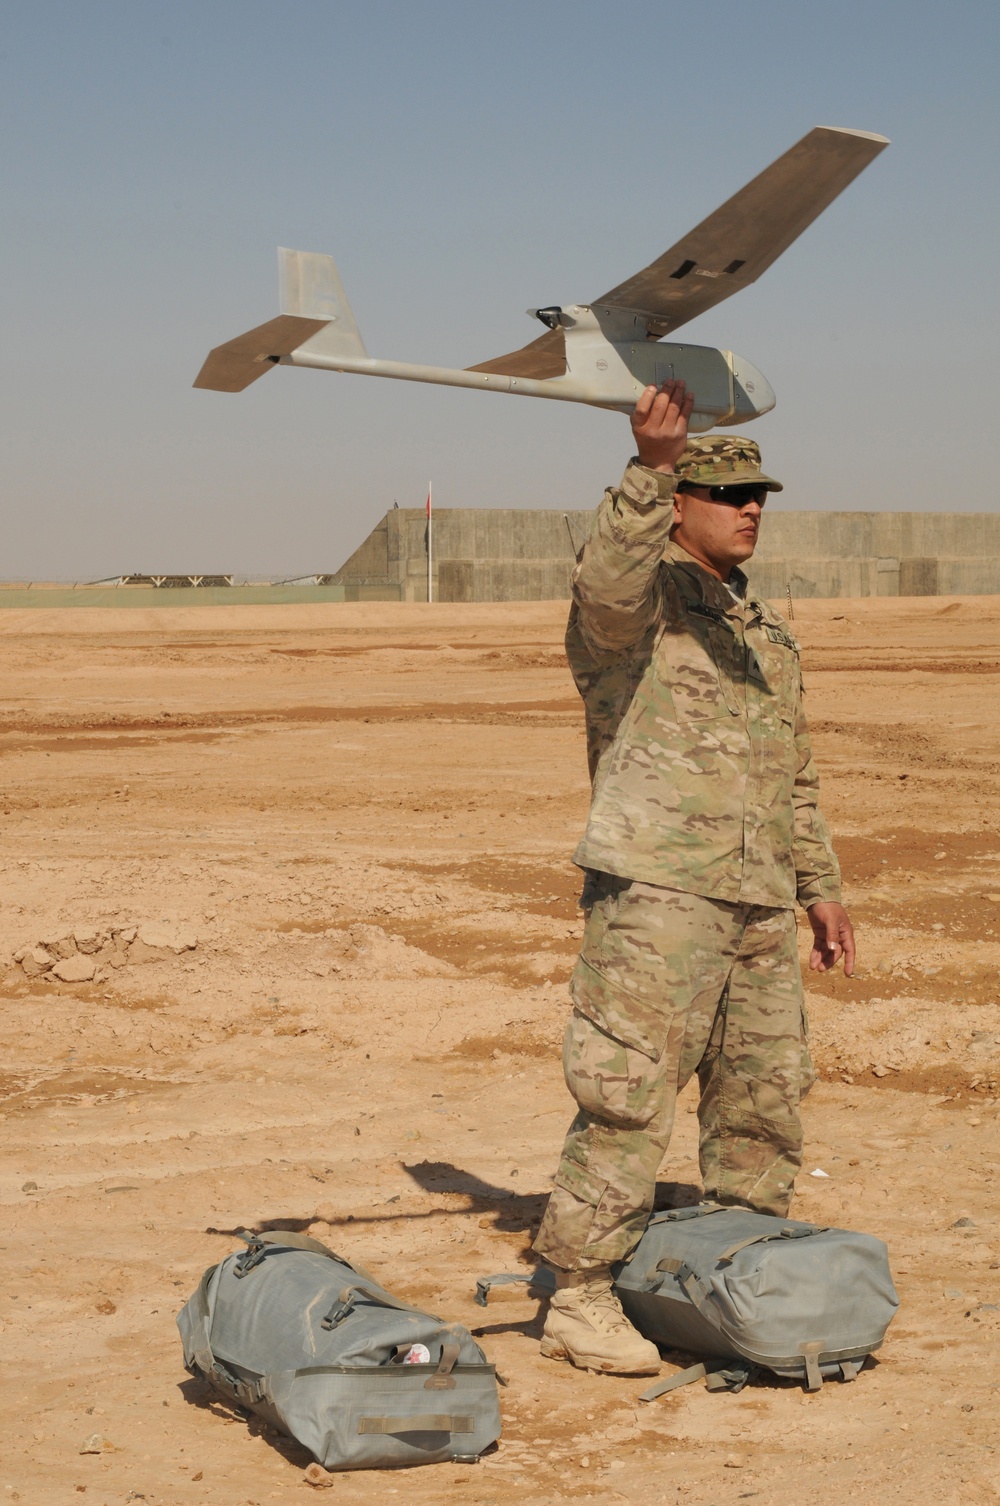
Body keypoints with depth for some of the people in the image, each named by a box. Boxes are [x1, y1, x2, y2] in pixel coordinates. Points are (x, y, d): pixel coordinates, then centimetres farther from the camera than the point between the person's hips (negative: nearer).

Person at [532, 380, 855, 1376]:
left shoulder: (761, 629, 21)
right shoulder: (640, 600, -3)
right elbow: (610, 584, -30)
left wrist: (818, 883, 24)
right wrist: (652, 467, -42)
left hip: (756, 905, 8)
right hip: (654, 891, -8)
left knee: (765, 1101, 12)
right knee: (627, 1101, -8)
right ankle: (578, 1301, 1)